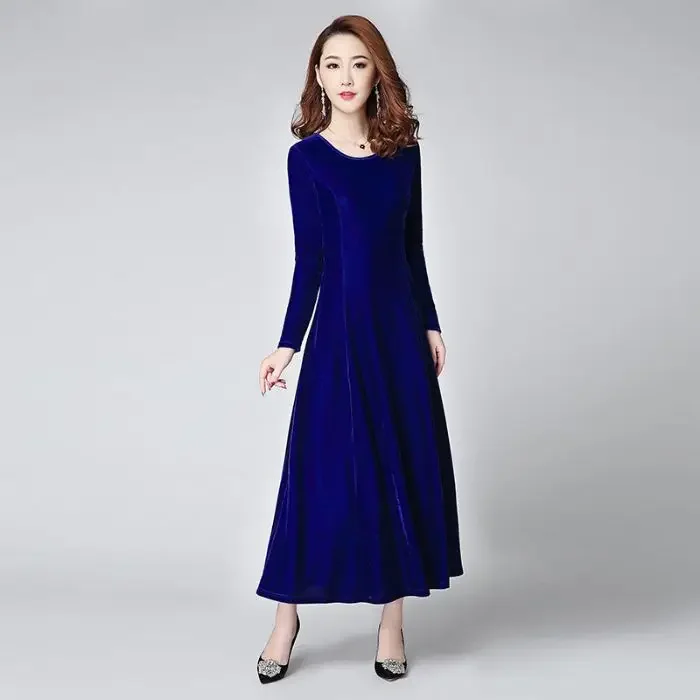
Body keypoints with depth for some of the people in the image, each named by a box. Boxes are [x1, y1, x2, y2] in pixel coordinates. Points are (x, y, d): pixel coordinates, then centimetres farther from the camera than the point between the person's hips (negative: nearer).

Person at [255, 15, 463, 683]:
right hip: (341, 327, -4)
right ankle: (286, 617, 16)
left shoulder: (403, 150, 7)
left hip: (400, 326, 4)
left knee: (407, 466, 7)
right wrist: (288, 344, -9)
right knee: (323, 469, -1)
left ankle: (392, 616, 21)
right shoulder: (306, 156, -3)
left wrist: (430, 325, 10)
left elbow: (413, 249, 11)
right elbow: (308, 259, -5)